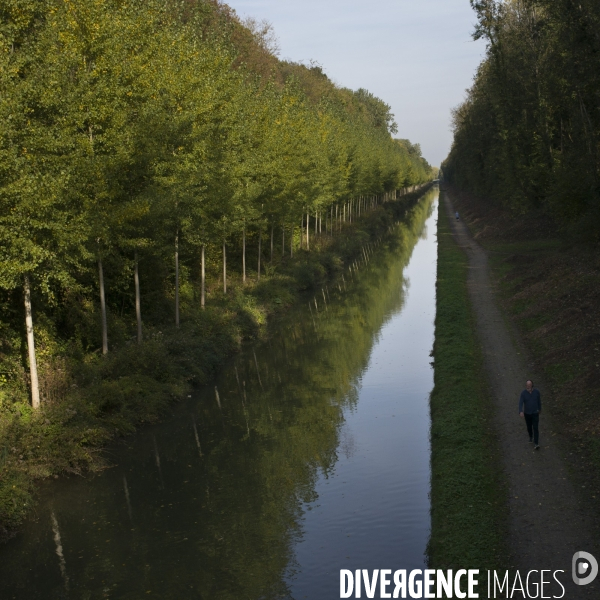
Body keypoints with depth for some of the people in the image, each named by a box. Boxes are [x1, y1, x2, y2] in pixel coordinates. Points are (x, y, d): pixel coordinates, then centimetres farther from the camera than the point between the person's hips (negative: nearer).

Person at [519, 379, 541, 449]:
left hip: (535, 413, -1)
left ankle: (536, 444, -6)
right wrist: (521, 412, -45)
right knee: (529, 427, 21)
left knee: (536, 428, -7)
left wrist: (540, 409, 17)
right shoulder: (523, 393, -19)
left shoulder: (537, 391, -16)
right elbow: (520, 403, -27)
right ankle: (531, 437, 50)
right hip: (527, 413, 1)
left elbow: (539, 401, 2)